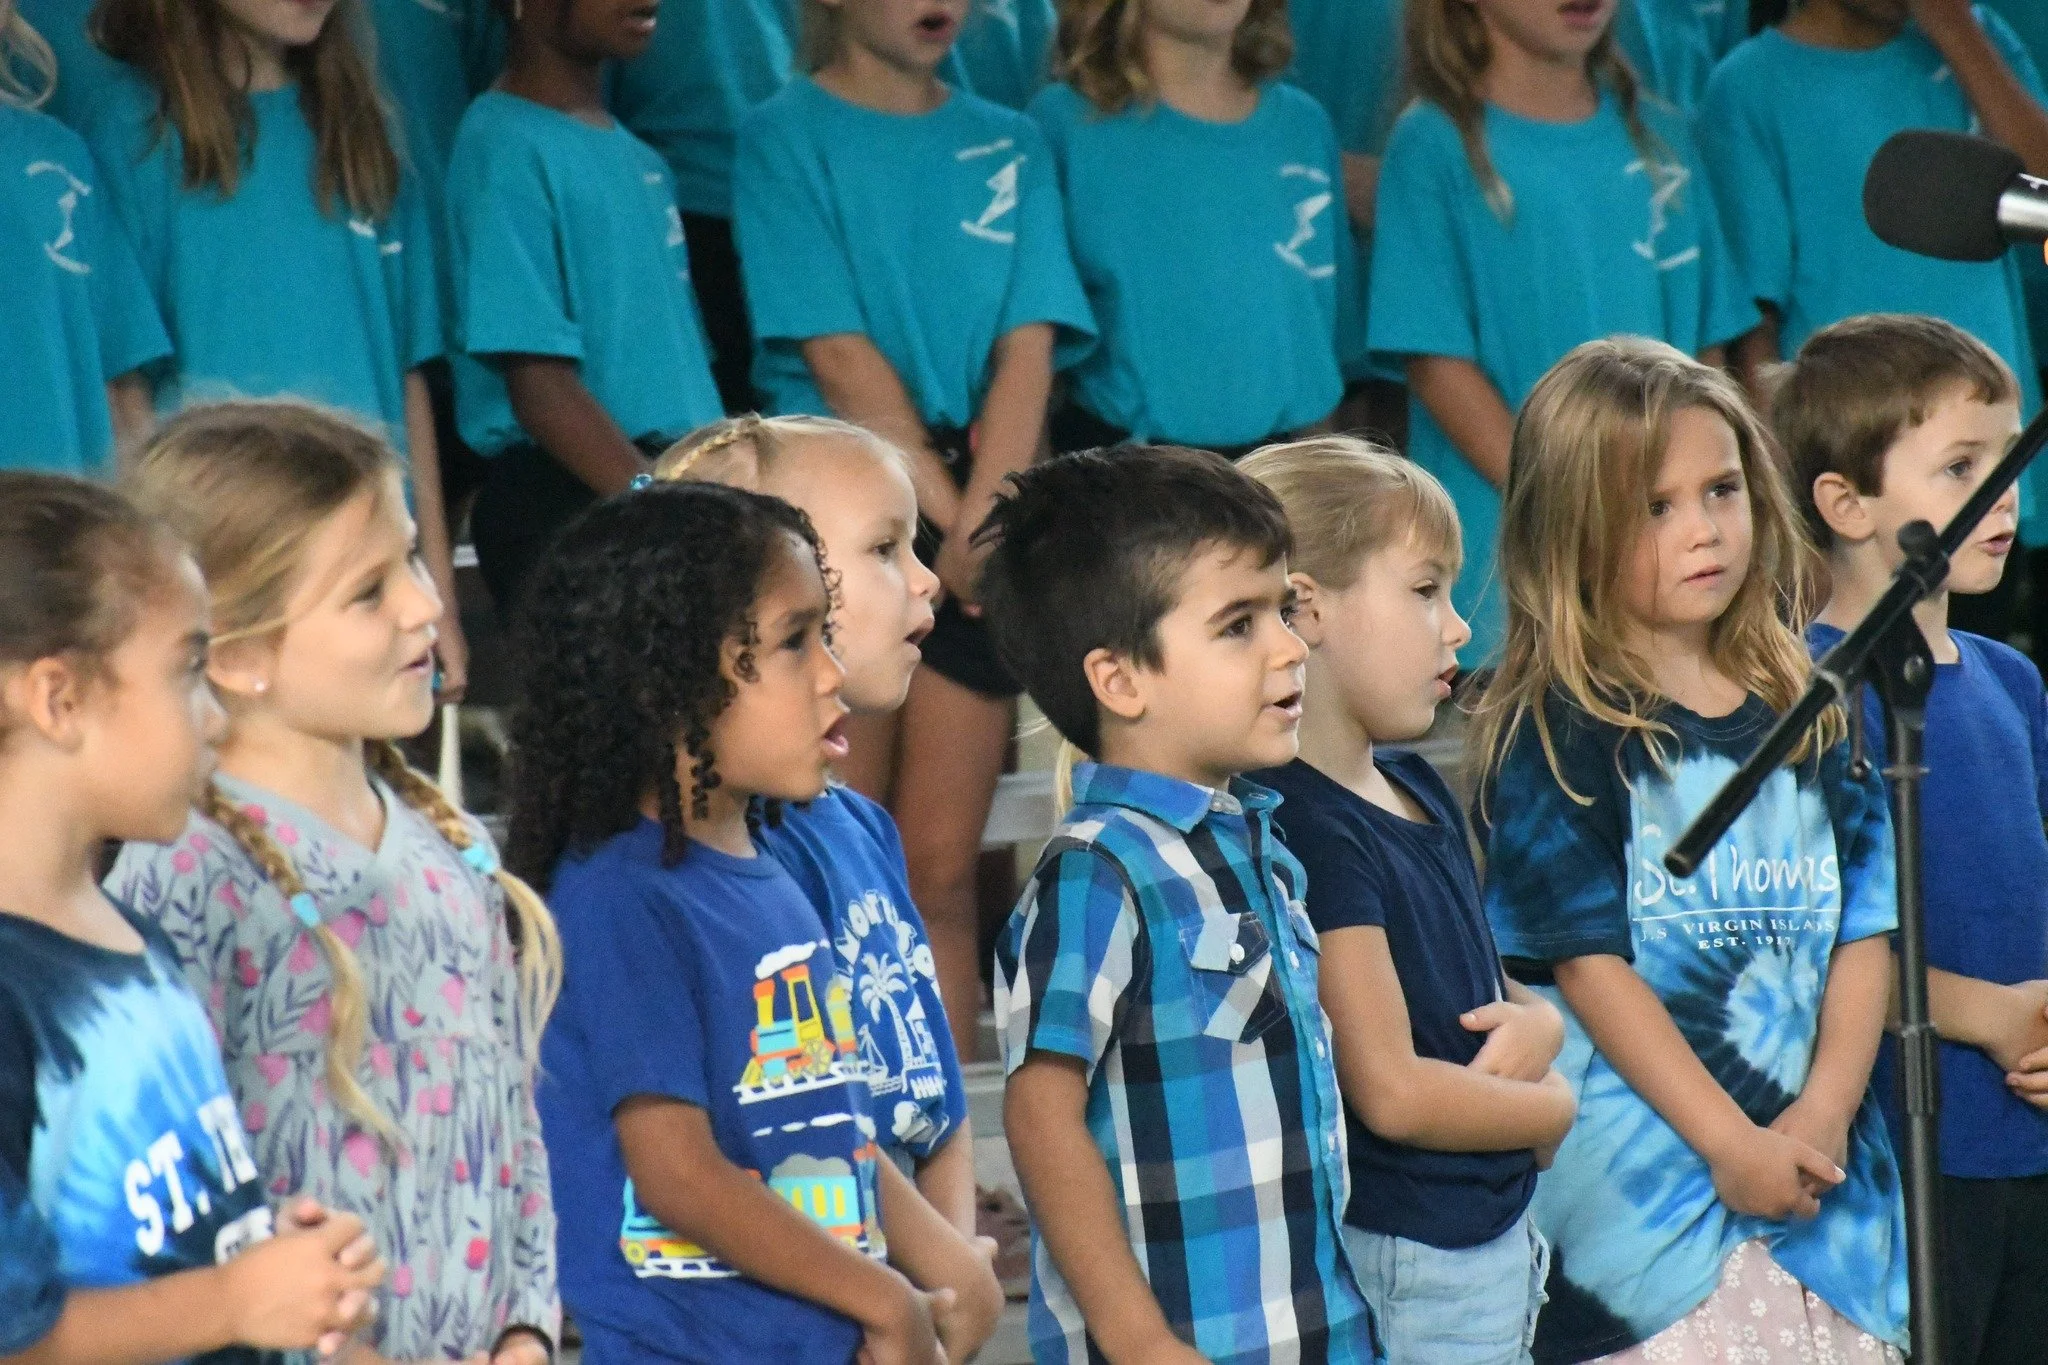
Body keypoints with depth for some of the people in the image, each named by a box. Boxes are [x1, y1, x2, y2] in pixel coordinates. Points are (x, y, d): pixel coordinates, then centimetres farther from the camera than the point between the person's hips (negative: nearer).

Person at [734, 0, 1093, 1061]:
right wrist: (948, 512, -12)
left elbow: (1028, 347, 3)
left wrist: (985, 518, -11)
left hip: (986, 504, 3)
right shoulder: (787, 137, 0)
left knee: (942, 866, 2)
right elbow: (839, 355, -7)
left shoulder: (1006, 145, 12)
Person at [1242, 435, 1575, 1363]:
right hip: (1404, 1273, -9)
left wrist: (1538, 1026, -2)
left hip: (1498, 1243, 9)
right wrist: (1556, 1109, -3)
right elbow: (1395, 1093, -20)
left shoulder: (1417, 792, 12)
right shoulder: (1308, 832, -17)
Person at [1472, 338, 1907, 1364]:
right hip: (1637, 1168, -5)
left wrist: (1826, 1108, -8)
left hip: (1821, 1159, 5)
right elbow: (1587, 962, -10)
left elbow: (1864, 926, 7)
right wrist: (1730, 1142, -15)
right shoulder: (1556, 737, -5)